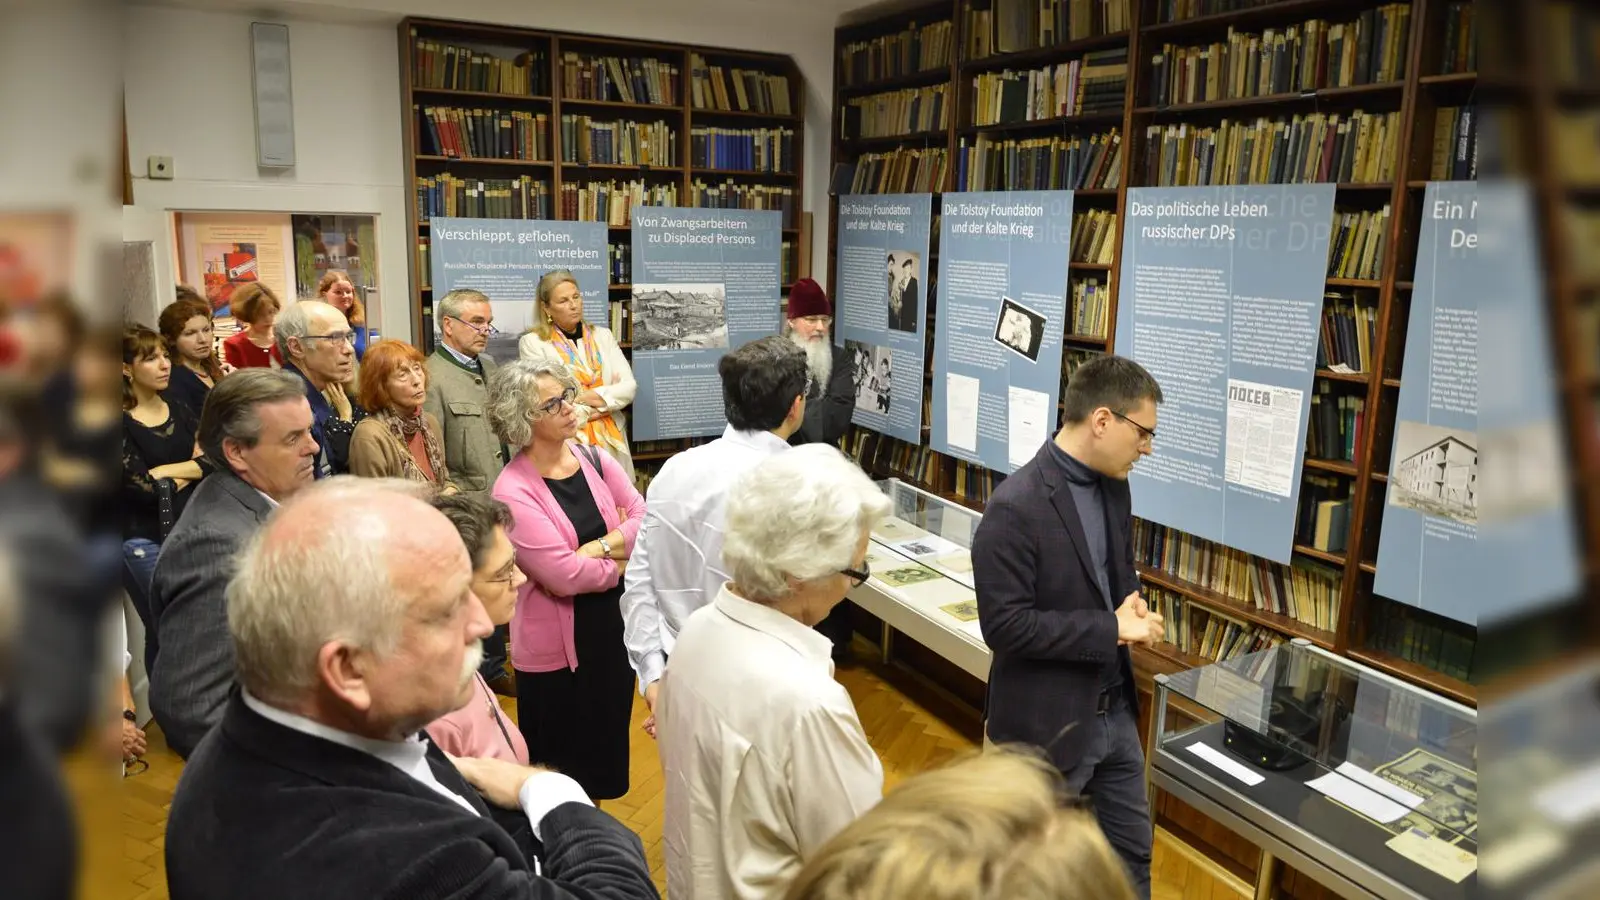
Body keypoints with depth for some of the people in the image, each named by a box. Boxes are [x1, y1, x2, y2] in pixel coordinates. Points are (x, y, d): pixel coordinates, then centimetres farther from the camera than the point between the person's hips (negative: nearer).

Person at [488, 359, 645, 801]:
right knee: (563, 773, 12)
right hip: (555, 648, -6)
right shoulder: (514, 491, -18)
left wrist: (598, 548, -18)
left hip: (612, 631, 6)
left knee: (606, 754, 21)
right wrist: (621, 558, -9)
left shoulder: (594, 458, 1)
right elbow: (565, 575, -23)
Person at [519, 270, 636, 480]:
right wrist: (609, 393, -4)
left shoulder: (603, 336, 11)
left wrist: (594, 397, -14)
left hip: (611, 441, 4)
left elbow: (629, 386, 3)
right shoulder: (533, 342, -2)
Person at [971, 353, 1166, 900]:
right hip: (1046, 722, -8)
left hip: (1113, 710, 8)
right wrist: (1111, 629, -23)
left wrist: (1132, 607, -7)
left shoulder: (1115, 487, 2)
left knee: (1132, 850, 22)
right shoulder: (1015, 507, -25)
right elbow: (1004, 625, -26)